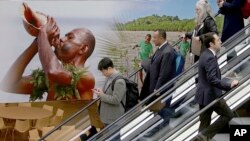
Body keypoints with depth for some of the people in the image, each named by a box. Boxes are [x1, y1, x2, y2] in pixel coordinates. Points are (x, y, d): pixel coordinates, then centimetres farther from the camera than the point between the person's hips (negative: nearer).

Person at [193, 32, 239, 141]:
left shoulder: (205, 55, 11)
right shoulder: (210, 58, -21)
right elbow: (212, 80, -28)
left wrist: (227, 82, 18)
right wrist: (229, 85, -25)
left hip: (204, 95, 9)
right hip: (211, 95, -9)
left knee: (204, 123, 13)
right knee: (228, 115, 6)